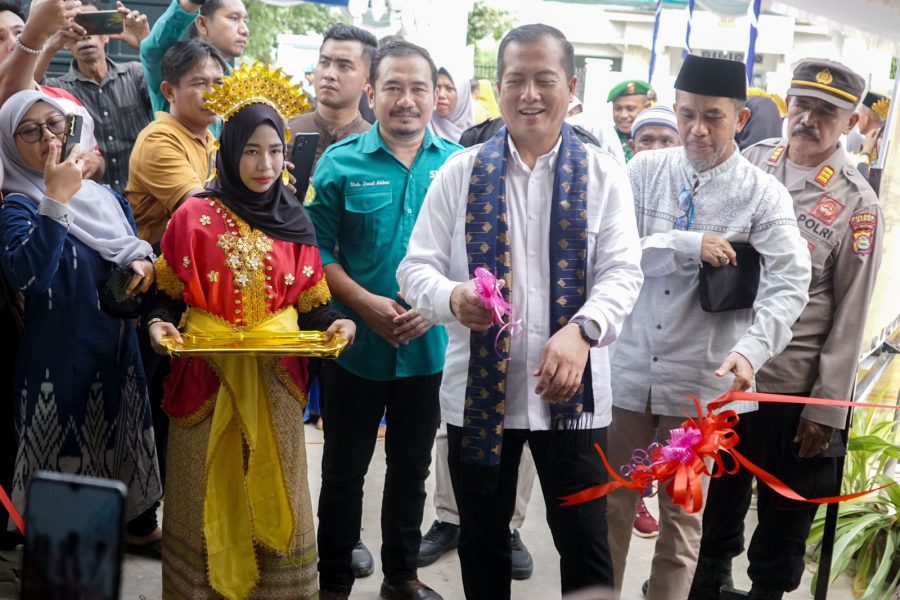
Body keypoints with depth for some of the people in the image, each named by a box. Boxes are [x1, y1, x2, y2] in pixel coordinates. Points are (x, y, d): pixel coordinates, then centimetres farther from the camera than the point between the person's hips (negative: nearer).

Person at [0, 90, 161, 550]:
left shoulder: (105, 196, 6)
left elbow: (134, 247, 20)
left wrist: (145, 262, -4)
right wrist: (56, 199, -33)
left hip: (117, 342, 6)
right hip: (60, 350, -6)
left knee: (123, 433, 19)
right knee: (66, 448, 1)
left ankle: (138, 522, 37)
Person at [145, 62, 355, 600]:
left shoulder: (295, 222, 5)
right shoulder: (196, 217, -3)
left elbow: (309, 302, 8)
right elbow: (169, 294, 2)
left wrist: (336, 324, -11)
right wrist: (159, 324, -18)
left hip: (274, 379, 2)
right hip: (207, 377, -2)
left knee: (274, 499, 8)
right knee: (210, 499, 7)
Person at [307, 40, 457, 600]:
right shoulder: (340, 163, -5)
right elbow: (317, 249, -5)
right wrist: (366, 302, -18)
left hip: (431, 344, 2)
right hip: (357, 343, -2)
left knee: (413, 467, 17)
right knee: (344, 468, 10)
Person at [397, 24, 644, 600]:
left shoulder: (603, 173, 2)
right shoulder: (461, 172, 4)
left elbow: (622, 272, -5)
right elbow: (417, 267, 2)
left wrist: (582, 330, -25)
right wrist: (453, 297, -22)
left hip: (572, 392, -1)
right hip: (477, 389, 1)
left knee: (585, 545, 8)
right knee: (482, 542, 16)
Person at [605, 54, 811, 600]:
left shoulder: (764, 195, -6)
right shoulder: (645, 170, 0)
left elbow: (788, 286, -16)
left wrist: (751, 351, -31)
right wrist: (689, 246, -19)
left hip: (702, 381, -2)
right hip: (629, 369, 2)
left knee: (683, 512, 13)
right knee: (611, 503, 14)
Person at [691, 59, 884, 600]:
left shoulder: (857, 203, -10)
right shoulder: (752, 162, 1)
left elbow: (849, 316, -9)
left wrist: (827, 407, -10)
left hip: (795, 387, -4)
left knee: (784, 515, 13)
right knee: (718, 495, 21)